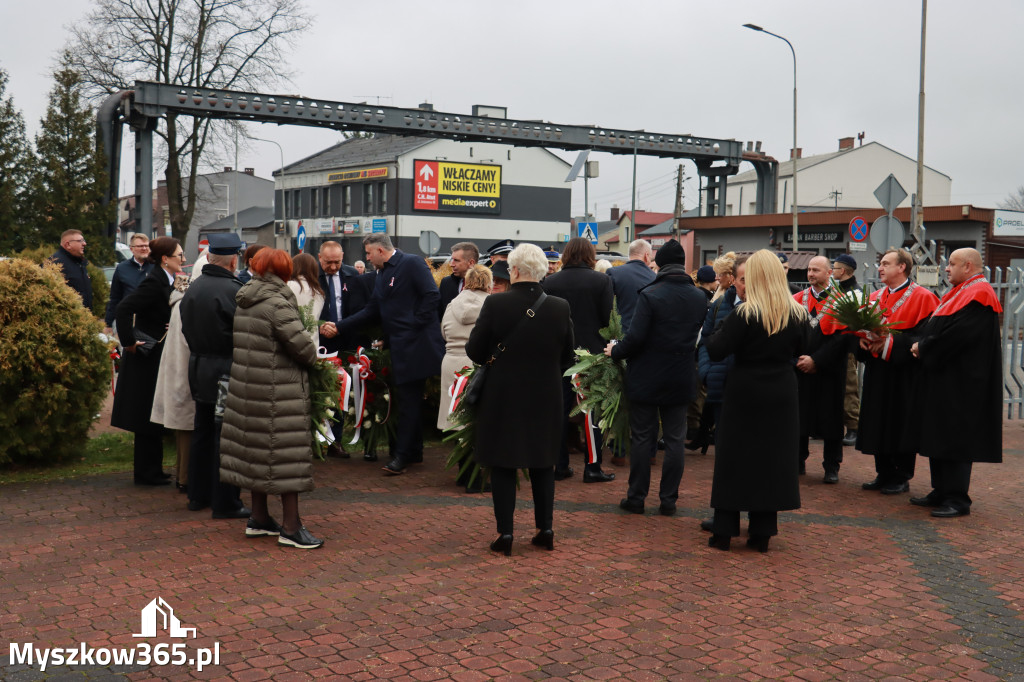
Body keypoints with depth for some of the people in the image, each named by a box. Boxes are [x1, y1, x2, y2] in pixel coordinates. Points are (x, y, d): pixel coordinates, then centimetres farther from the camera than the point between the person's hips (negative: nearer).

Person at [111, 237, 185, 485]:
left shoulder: (166, 281, 10)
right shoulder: (154, 282, -19)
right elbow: (124, 308, -27)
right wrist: (129, 342, -22)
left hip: (157, 357, 10)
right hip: (147, 357, -9)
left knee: (152, 418, 15)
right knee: (148, 417, -1)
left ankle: (151, 471, 24)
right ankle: (146, 473, 8)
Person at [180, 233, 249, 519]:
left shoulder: (193, 288, 7)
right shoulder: (233, 290, -18)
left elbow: (187, 329, 14)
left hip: (198, 367, 8)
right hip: (227, 371, -8)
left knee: (202, 432, 17)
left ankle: (198, 495, 26)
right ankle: (225, 502, 4)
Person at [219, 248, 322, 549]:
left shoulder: (243, 303, 9)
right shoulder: (277, 304, -17)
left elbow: (237, 343, 15)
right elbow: (302, 346, -21)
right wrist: (312, 359, -1)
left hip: (246, 386, 9)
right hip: (278, 392, -8)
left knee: (257, 450, 16)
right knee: (286, 453, -3)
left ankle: (259, 518, 25)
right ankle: (290, 527, 2)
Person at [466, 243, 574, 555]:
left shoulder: (495, 304, -14)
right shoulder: (560, 307, -6)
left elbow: (474, 351, -8)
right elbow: (567, 357, 4)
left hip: (502, 397, -2)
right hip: (546, 398, 3)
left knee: (502, 465, 7)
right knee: (543, 464, 16)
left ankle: (505, 532, 9)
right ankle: (545, 529, 20)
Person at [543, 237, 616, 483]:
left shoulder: (550, 282, -3)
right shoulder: (602, 281, -9)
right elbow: (608, 318, -9)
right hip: (592, 352, -2)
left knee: (562, 410, 12)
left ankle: (561, 465, 15)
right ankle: (592, 467, 7)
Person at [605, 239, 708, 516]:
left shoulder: (649, 295, -15)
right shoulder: (699, 298, 1)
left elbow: (636, 337, -19)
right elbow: (699, 337, 9)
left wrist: (616, 351, -2)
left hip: (646, 378, -3)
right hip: (681, 379, 4)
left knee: (642, 438, 6)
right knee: (675, 439, 9)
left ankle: (636, 497, 14)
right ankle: (668, 500, 13)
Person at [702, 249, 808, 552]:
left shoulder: (744, 314, -16)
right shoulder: (798, 314, -2)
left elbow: (716, 351, -16)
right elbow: (799, 350, 12)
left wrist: (712, 333, 3)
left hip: (745, 393, -3)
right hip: (782, 393, 4)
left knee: (733, 458, 7)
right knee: (773, 458, 10)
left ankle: (724, 530, 11)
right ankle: (762, 532, 14)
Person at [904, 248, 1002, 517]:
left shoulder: (978, 295, -15)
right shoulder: (960, 293, 18)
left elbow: (958, 334, -25)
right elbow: (935, 327, 20)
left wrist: (924, 347, -13)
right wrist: (921, 344, 1)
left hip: (960, 383, -10)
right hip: (943, 379, 10)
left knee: (955, 440, -6)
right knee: (938, 436, 12)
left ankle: (957, 500, 0)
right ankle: (942, 493, 20)